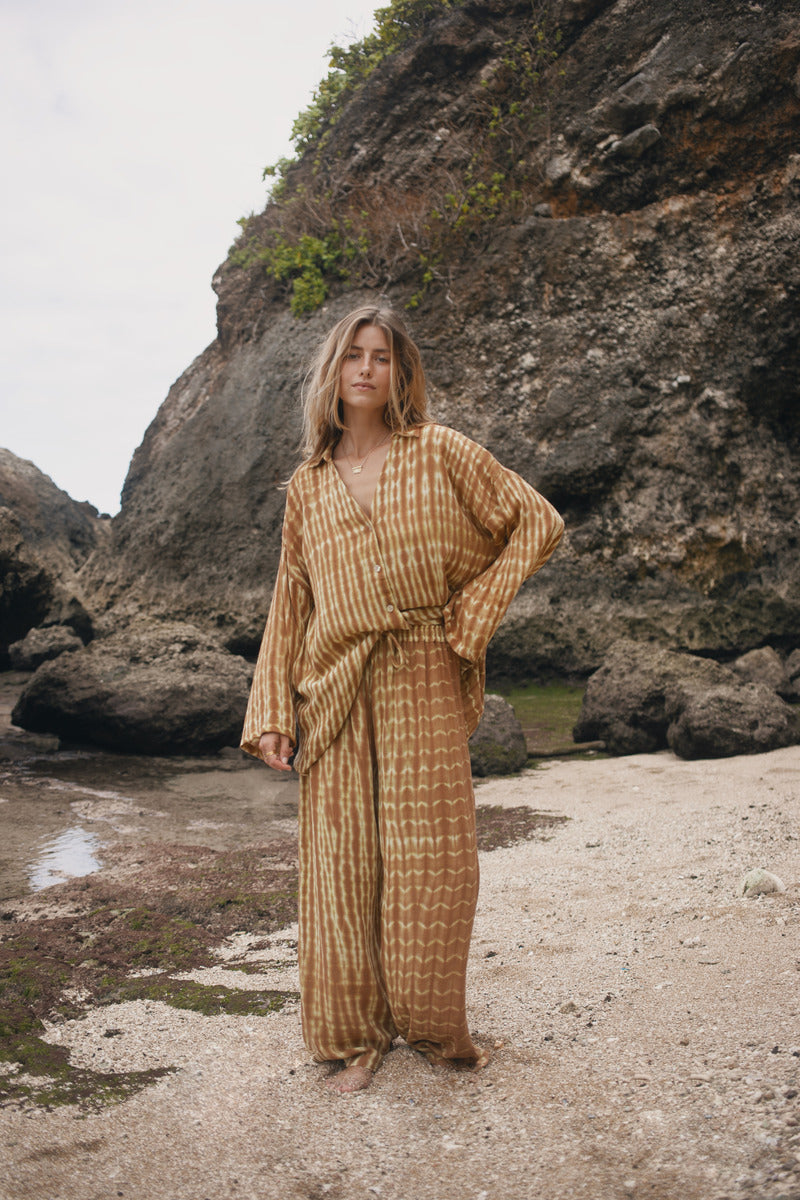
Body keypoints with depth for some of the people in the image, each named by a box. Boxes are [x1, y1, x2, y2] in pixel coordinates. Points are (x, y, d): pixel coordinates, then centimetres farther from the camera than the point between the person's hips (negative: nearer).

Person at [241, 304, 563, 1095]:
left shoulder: (441, 454, 3)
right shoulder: (307, 486, 11)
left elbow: (538, 524, 4)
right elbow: (289, 604, 11)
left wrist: (471, 613, -2)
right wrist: (270, 715, 4)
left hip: (424, 682, -2)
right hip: (334, 696, 2)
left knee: (430, 859, 1)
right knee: (342, 860, 4)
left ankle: (432, 1025, 24)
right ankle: (354, 1034, 21)